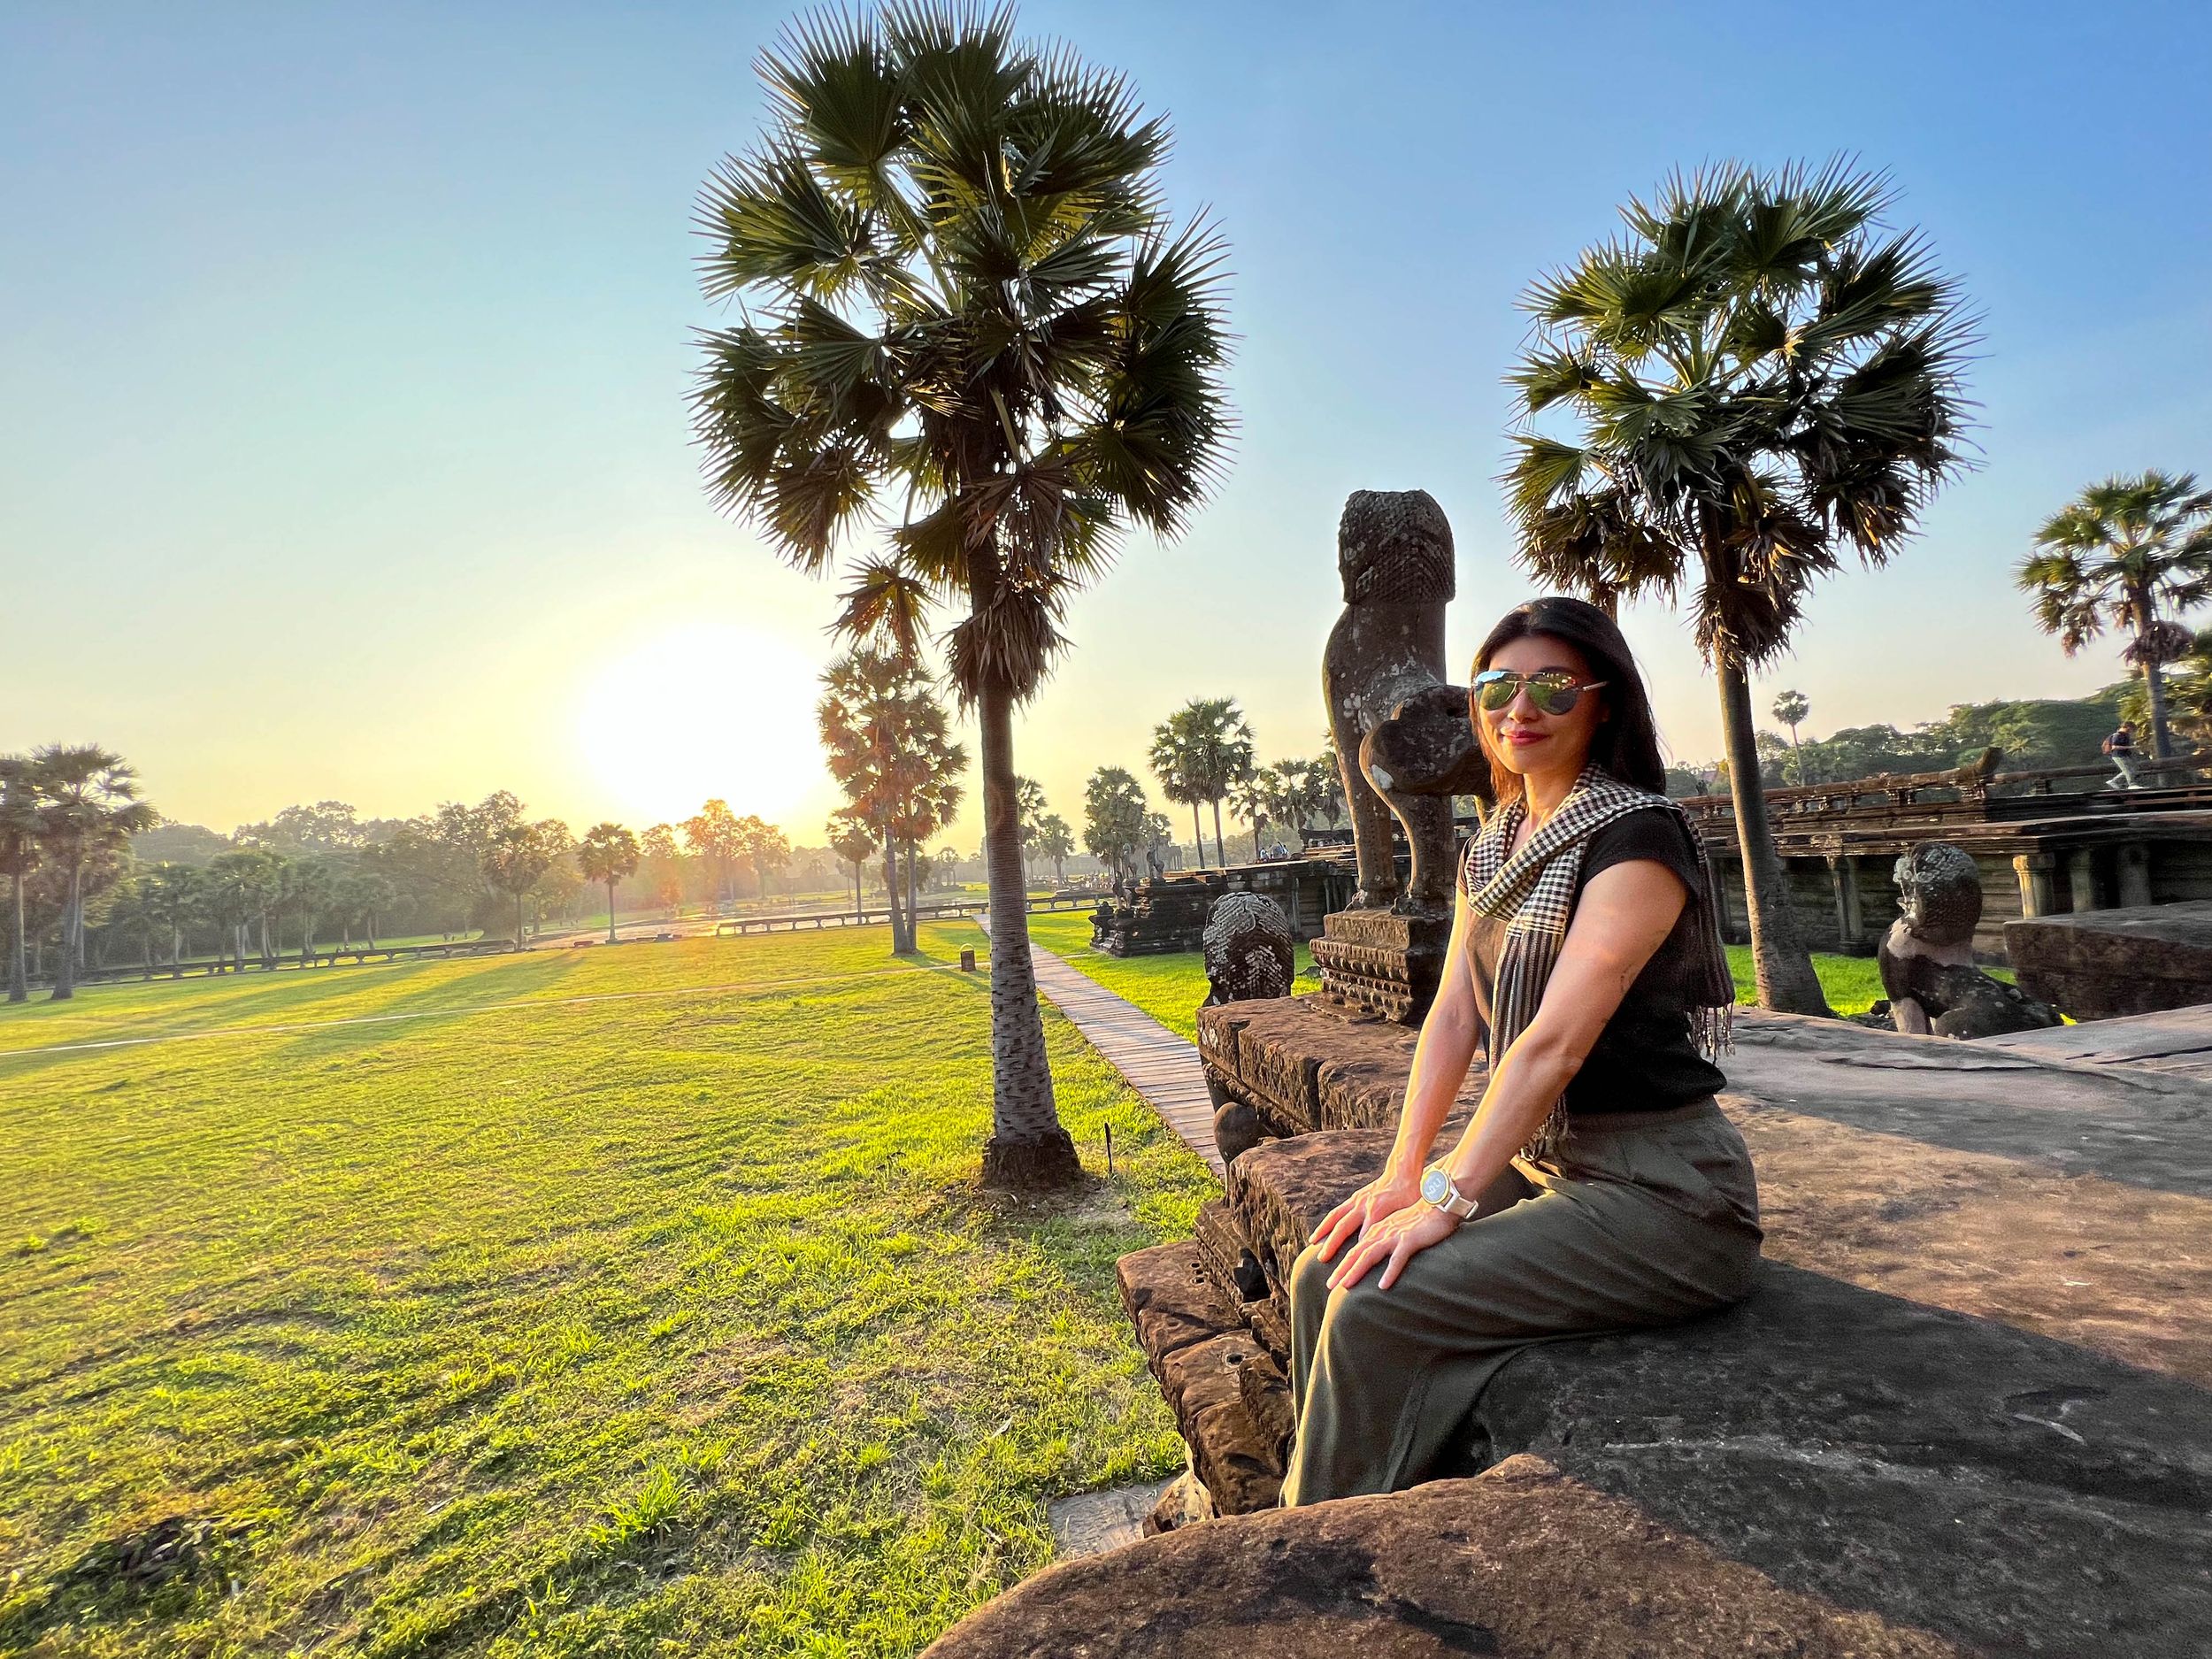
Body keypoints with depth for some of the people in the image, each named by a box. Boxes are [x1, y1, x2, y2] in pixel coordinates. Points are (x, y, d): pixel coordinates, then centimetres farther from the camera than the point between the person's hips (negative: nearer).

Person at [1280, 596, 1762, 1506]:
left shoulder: (1638, 837, -16)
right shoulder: (1491, 850, 10)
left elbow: (1556, 1042, -24)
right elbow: (1453, 1015, 4)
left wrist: (1446, 1196, -25)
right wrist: (1402, 1173, -5)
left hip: (1658, 1193, -7)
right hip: (1541, 1165, 8)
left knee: (1375, 1310, -19)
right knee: (1324, 1273, -3)